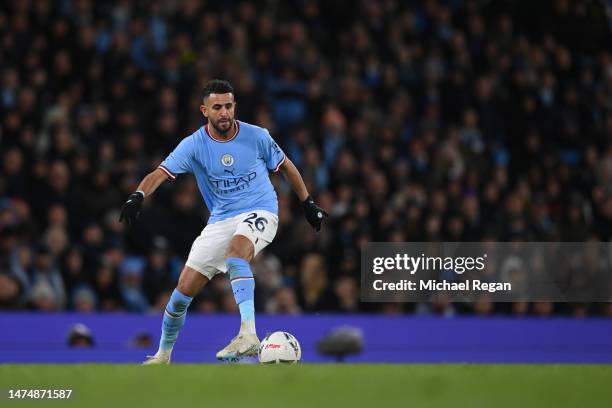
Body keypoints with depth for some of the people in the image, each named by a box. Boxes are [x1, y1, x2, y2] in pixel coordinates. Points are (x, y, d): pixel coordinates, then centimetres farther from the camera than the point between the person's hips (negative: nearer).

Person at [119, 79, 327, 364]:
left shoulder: (256, 136, -7)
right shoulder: (194, 145, -7)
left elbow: (286, 167, 10)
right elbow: (161, 173, -19)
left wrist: (308, 204, 15)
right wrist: (138, 195, -39)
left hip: (260, 212, -3)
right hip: (221, 220, 3)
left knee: (235, 252, -38)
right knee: (185, 287, 0)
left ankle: (248, 334, -49)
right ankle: (163, 356, 23)